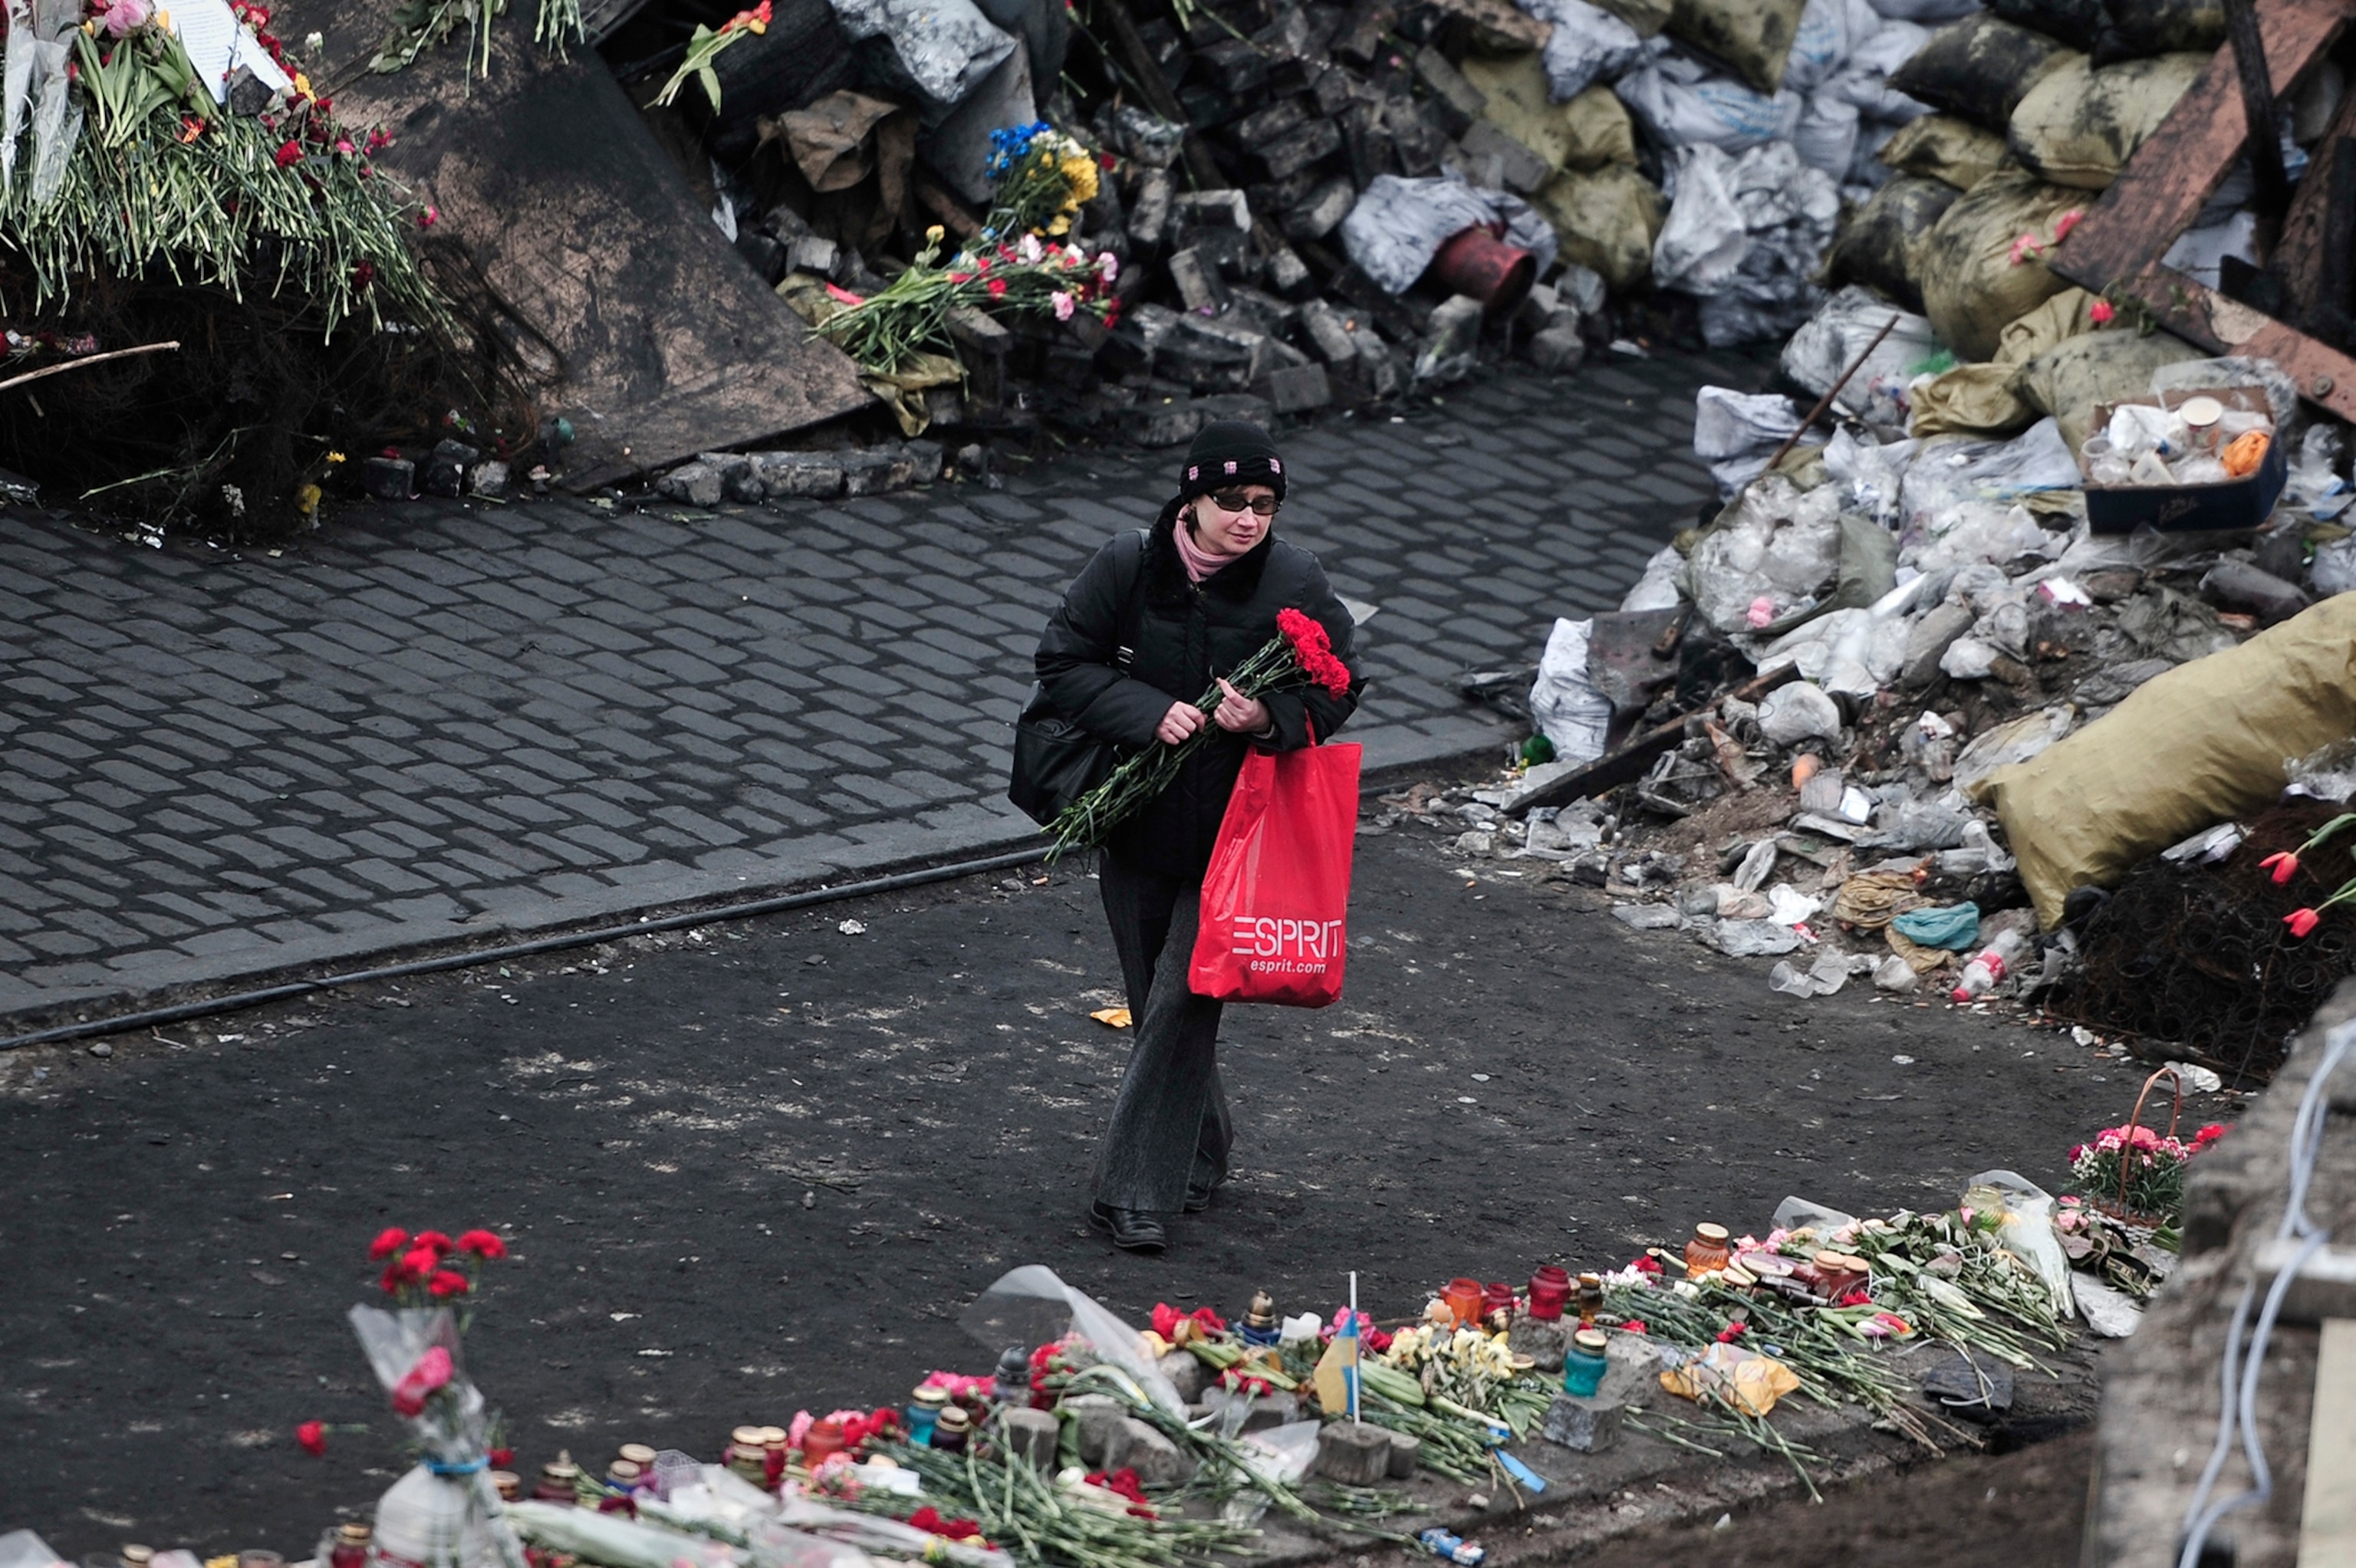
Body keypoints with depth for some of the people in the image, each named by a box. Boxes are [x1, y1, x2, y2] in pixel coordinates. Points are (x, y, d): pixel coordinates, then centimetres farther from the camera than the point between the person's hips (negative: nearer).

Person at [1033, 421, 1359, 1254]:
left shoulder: (1297, 583, -8)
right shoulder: (1127, 567, -7)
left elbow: (1334, 693, -2)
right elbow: (1062, 661, -5)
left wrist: (1270, 718, -23)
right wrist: (1152, 713, -18)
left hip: (1234, 832, -2)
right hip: (1137, 821, 3)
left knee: (1183, 1003, -9)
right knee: (1154, 998, 13)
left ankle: (1135, 1189, -6)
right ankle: (1199, 1154, 34)